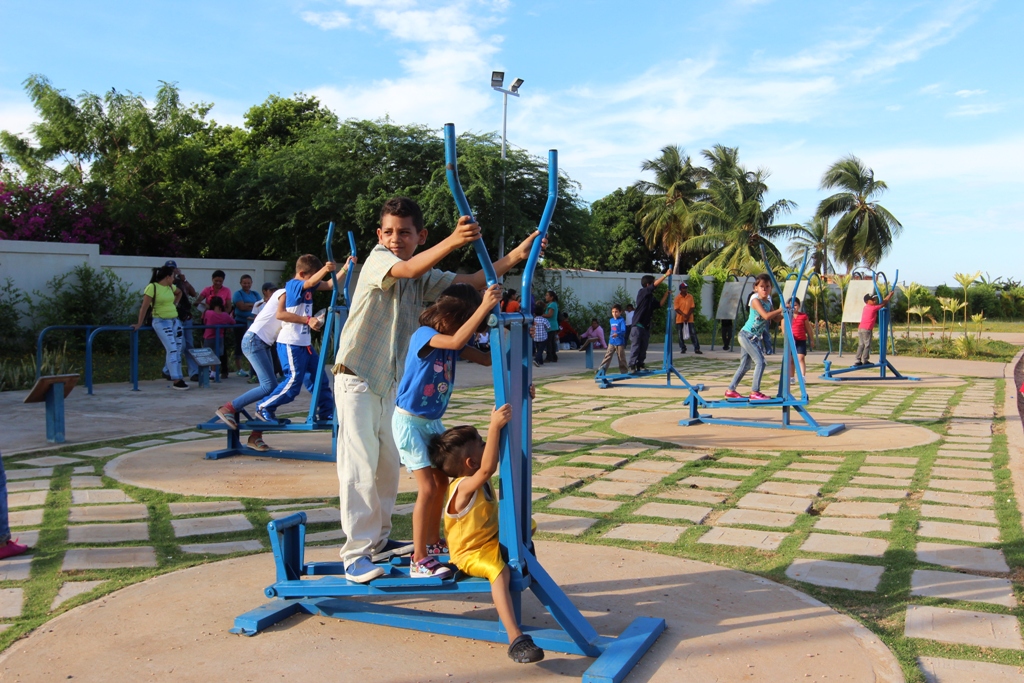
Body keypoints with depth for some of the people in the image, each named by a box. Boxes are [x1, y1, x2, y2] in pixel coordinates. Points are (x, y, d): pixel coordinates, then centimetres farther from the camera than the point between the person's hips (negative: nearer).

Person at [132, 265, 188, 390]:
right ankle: (175, 380, -15)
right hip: (161, 322, -7)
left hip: (175, 321, 7)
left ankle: (178, 378, 11)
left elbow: (179, 292, 33)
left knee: (178, 350, 5)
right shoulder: (152, 287, -12)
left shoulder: (171, 287, 9)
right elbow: (144, 307, -14)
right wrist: (139, 324, -16)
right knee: (172, 349, -16)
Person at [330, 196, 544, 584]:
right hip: (357, 378, -7)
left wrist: (515, 256, -15)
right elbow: (407, 269, -33)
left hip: (393, 382, 7)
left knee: (389, 465, 13)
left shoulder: (425, 278, 6)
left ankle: (378, 539, 27)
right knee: (359, 465, -9)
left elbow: (469, 283, -4)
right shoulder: (377, 260, -12)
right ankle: (357, 553, -3)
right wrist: (453, 241, -49)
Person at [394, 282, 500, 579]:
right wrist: (484, 307, -44)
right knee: (427, 488, -11)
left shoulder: (451, 338, 2)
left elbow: (488, 359, 1)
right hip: (409, 421, -9)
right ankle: (419, 561, -2)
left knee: (442, 482, 15)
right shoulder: (424, 334, -20)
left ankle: (433, 543, 33)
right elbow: (456, 342, -40)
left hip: (433, 421, 9)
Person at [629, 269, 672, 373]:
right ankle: (632, 366, -4)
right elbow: (656, 284, -15)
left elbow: (660, 304, 18)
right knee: (635, 347, -7)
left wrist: (666, 294, 9)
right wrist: (666, 275, -13)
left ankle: (640, 365, 15)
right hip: (638, 325, -8)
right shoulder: (642, 292, -6)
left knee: (643, 348, 9)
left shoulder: (650, 297, 17)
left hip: (646, 326, 8)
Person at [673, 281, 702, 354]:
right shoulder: (677, 298, -1)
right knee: (681, 335, 3)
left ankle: (697, 349, -6)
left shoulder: (690, 296, 5)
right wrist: (684, 315, -21)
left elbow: (692, 307, 2)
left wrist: (688, 316, -12)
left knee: (693, 333, -5)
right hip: (680, 319, -1)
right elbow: (676, 308, -7)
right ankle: (683, 349, 13)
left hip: (689, 319, 1)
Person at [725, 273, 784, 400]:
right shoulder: (756, 300, -16)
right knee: (760, 361, -14)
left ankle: (730, 390, 21)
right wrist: (781, 309, -22)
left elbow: (774, 317, 9)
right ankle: (755, 392, -12)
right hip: (747, 335, -9)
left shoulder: (768, 302, 9)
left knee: (745, 365, 14)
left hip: (755, 337, 9)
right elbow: (766, 316, -27)